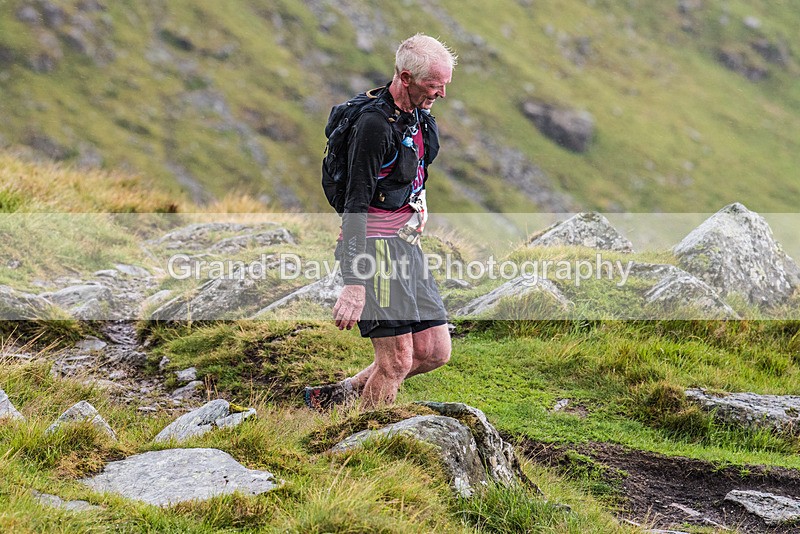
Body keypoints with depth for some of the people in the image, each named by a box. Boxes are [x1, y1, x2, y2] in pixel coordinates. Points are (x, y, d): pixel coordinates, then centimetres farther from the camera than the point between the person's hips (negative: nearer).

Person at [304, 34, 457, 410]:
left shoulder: (419, 118, 8)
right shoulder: (375, 125, -19)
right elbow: (356, 204, -22)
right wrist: (354, 284, -26)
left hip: (407, 248, 9)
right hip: (376, 248, -9)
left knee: (435, 352, 7)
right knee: (397, 361, -9)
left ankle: (336, 397, 19)